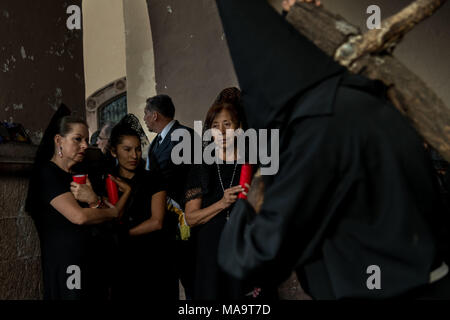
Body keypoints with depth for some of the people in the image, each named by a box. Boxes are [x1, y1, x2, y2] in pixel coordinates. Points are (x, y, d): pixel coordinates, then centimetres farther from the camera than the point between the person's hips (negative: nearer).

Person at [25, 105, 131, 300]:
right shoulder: (47, 173, -7)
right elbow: (79, 216, -18)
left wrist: (95, 202, -8)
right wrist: (114, 212, -3)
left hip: (90, 261, 8)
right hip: (64, 265, -8)